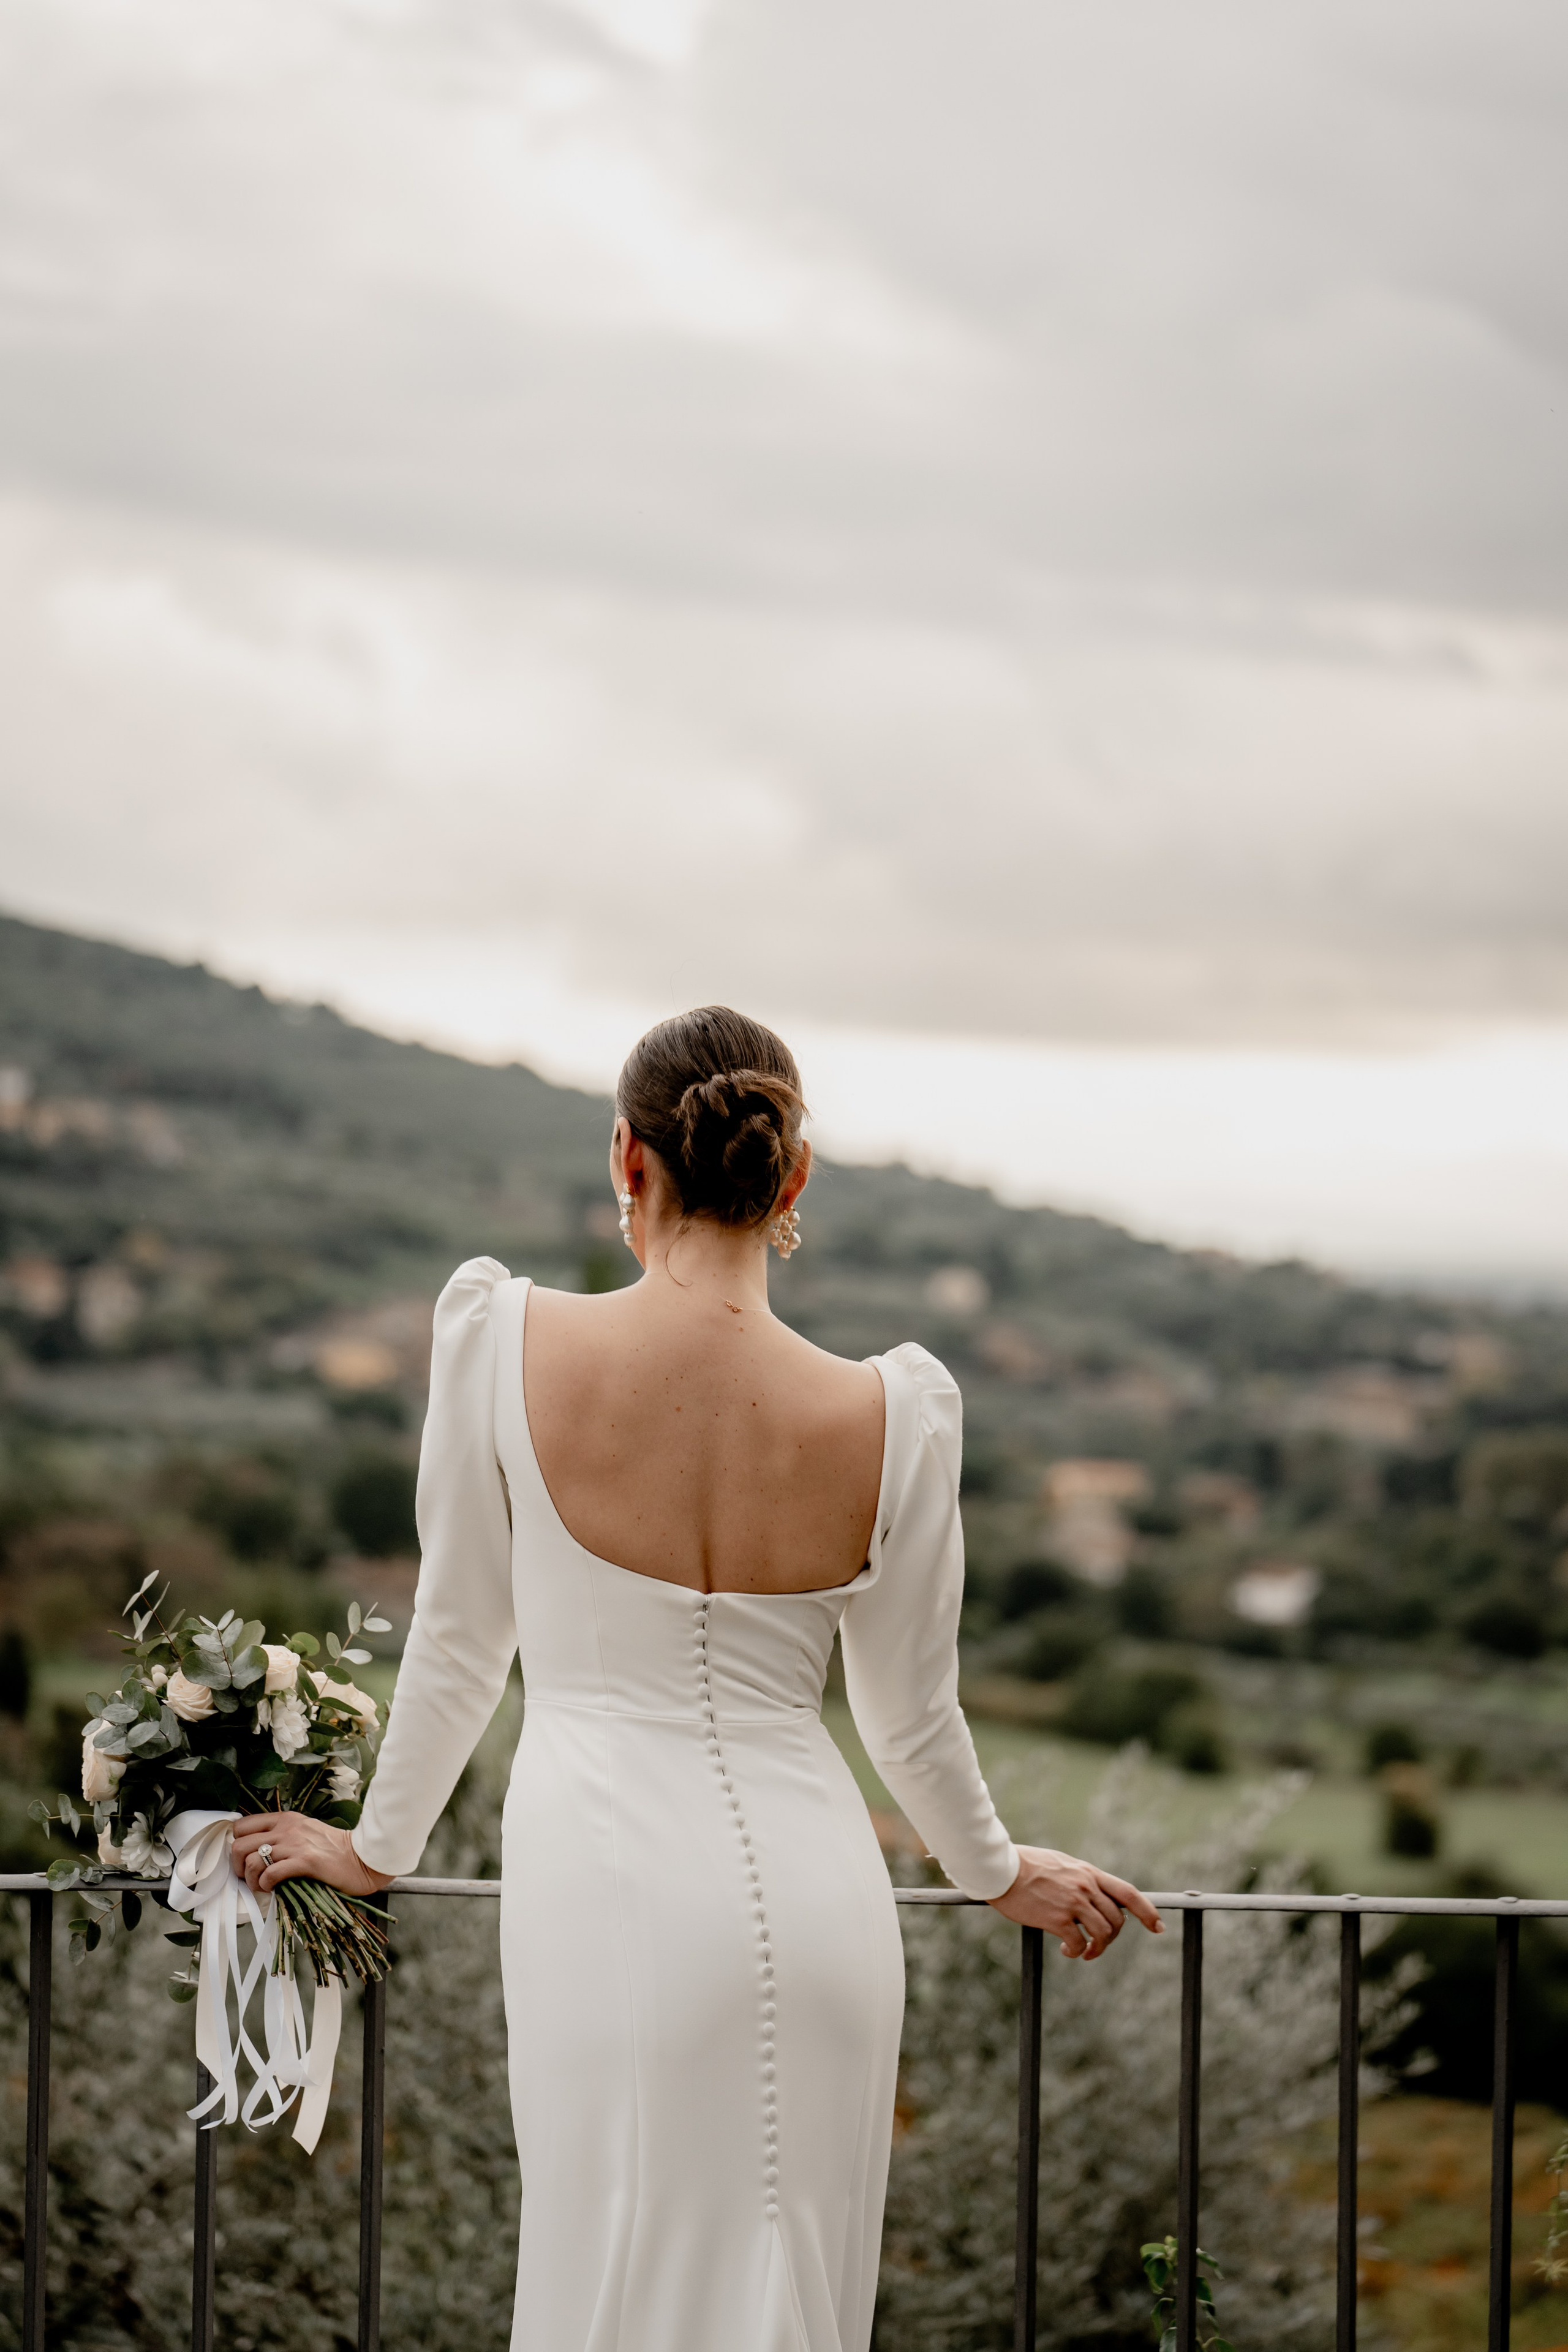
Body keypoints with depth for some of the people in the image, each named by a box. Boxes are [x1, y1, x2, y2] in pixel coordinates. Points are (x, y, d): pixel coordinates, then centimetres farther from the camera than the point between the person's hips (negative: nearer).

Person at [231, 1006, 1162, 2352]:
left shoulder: (505, 1335, -7)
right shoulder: (892, 1415, -5)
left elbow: (461, 1638, 3)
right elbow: (914, 1716, 8)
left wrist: (376, 1849, 20)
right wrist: (1001, 1875, 28)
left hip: (613, 1888, -2)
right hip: (815, 1890, 2)